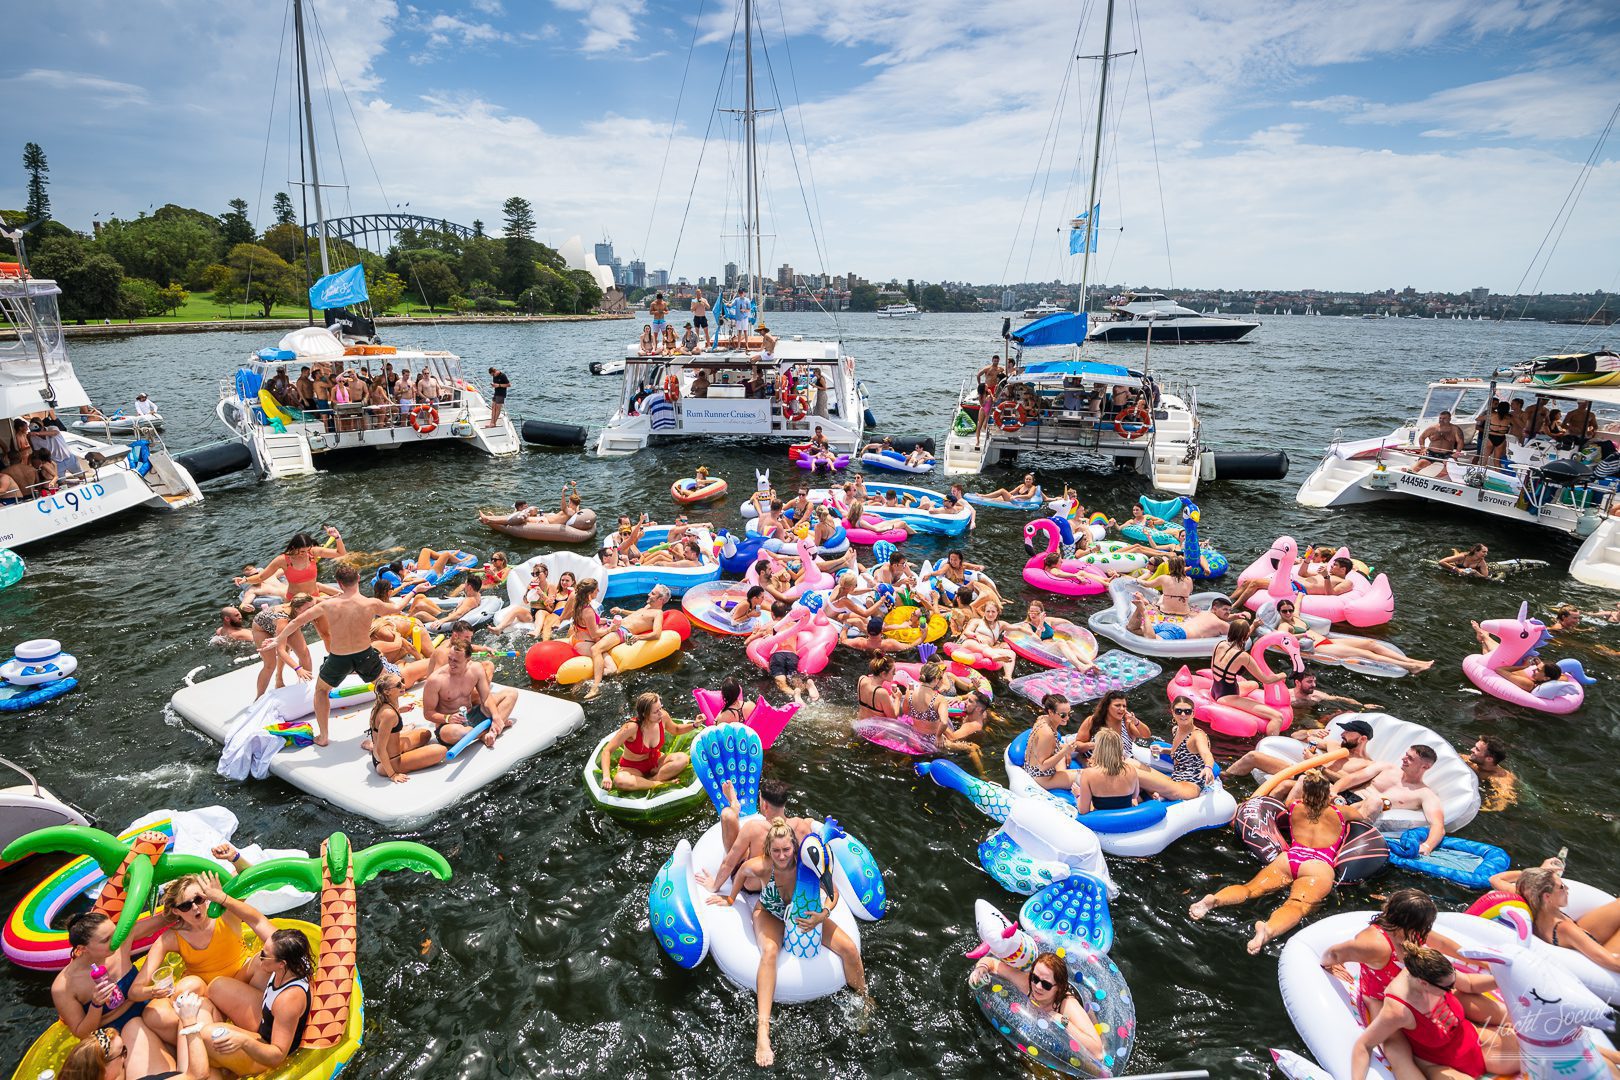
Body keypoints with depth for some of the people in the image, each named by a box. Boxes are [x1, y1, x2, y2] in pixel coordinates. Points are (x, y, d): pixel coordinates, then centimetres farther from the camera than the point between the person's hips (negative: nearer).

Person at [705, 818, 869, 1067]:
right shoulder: (760, 866, -34)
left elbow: (834, 893, -17)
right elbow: (741, 872, -9)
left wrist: (823, 916, -35)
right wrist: (731, 898, 7)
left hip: (805, 914, 1)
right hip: (770, 914, -1)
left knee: (849, 948, -12)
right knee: (770, 951, -35)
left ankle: (864, 999, 18)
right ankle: (763, 1032, -34)